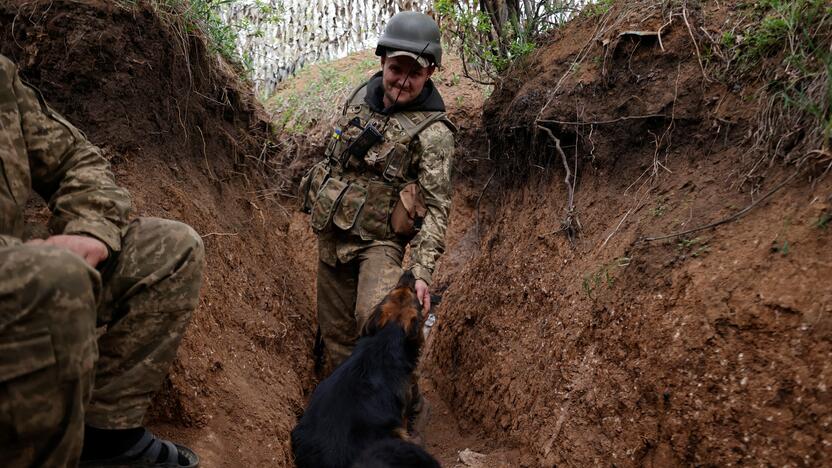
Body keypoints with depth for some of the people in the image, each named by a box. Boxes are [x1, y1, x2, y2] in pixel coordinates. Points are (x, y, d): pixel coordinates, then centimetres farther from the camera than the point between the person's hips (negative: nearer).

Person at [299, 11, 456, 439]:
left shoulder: (432, 131, -15)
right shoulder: (361, 96, 4)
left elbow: (436, 208, -18)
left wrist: (422, 272, -26)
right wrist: (318, 202, 23)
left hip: (378, 242, -6)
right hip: (331, 234, 6)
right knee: (336, 331, 13)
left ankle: (404, 410, -7)